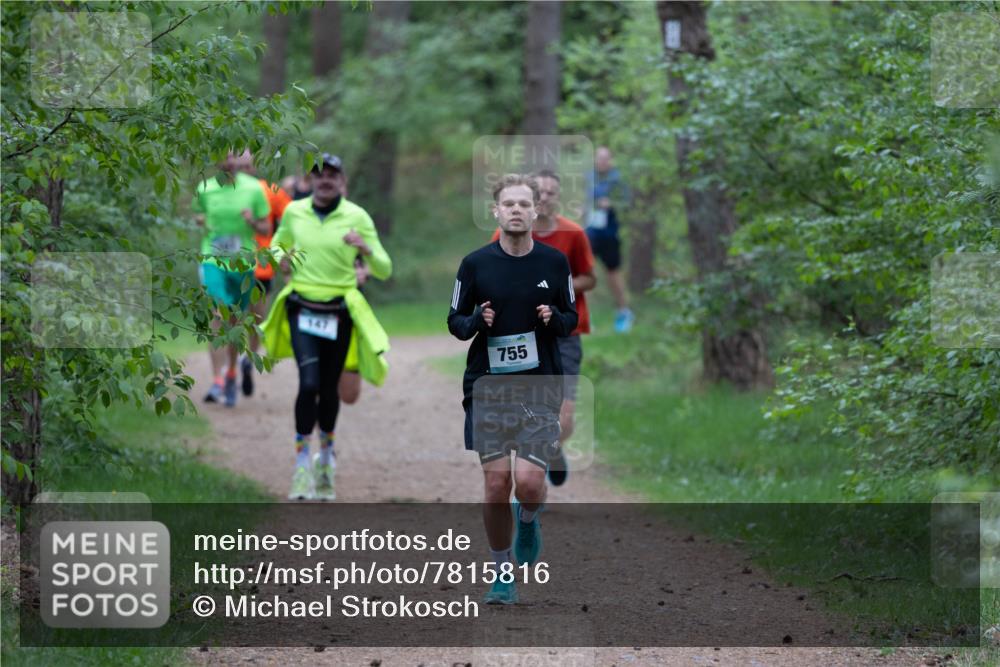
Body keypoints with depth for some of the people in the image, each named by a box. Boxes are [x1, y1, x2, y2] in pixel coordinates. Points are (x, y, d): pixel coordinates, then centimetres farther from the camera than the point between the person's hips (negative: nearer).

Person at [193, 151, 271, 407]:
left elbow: (265, 228, 6)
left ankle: (231, 375, 34)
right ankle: (217, 382, -22)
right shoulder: (204, 189, 1)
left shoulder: (253, 189, -1)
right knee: (218, 317, -17)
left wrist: (252, 222, -16)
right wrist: (201, 222, -6)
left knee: (235, 321, 13)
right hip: (213, 260, -1)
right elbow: (198, 215, 18)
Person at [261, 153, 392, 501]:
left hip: (339, 313, 0)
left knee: (329, 388, 10)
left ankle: (326, 453, 36)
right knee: (309, 383, -16)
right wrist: (280, 258, 0)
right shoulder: (294, 212, 3)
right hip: (302, 309, 0)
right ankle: (302, 463, -8)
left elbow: (384, 270, -3)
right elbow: (277, 243, 23)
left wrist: (366, 249, -23)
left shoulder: (357, 217, -2)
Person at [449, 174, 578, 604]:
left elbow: (571, 318, 12)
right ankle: (503, 573, 14)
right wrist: (476, 322, -15)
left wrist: (555, 319, -10)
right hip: (487, 385, 0)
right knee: (496, 484, -3)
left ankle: (528, 519, 23)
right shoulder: (475, 264, 0)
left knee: (528, 482, -13)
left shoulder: (555, 262, 2)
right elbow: (455, 321, 7)